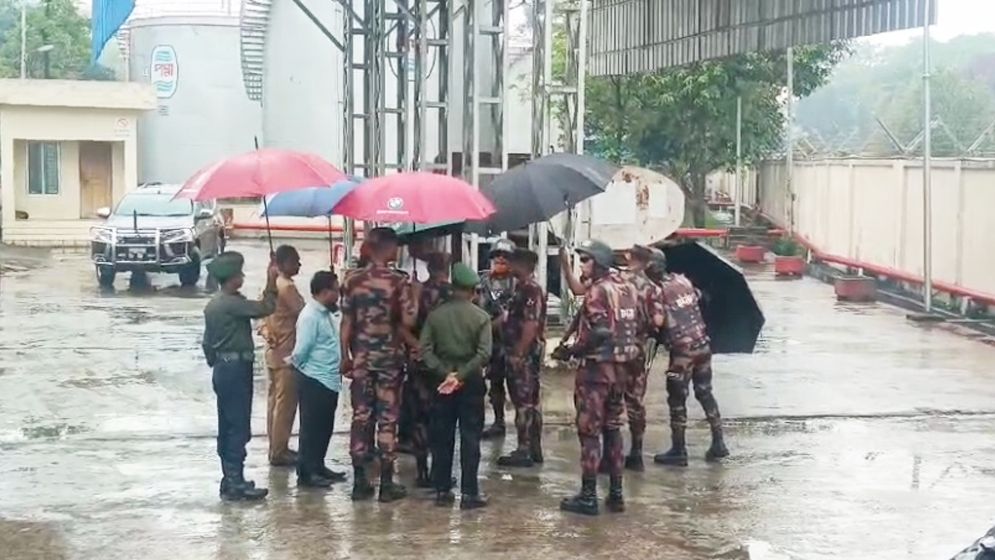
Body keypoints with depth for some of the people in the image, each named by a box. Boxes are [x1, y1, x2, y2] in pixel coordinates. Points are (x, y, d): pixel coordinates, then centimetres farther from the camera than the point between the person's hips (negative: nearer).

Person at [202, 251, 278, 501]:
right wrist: (271, 283, -10)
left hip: (223, 368, 10)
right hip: (236, 368, -10)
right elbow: (265, 308, -20)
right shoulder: (232, 303, -18)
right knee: (238, 427, -7)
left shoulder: (213, 304, 12)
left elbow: (207, 342, 17)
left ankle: (230, 479, 17)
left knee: (227, 427, 12)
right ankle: (235, 483, -6)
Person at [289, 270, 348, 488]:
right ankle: (306, 473, 3)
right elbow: (301, 351, -17)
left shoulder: (327, 314, 12)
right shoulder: (310, 316, -18)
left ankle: (317, 467, 27)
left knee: (325, 427, 16)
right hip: (314, 381, -9)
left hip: (329, 380, 9)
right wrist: (298, 364, 1)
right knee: (312, 428, -2)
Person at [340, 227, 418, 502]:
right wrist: (415, 300, 5)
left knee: (361, 417, 7)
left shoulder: (353, 280, 1)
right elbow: (408, 321, -13)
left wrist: (345, 356, 10)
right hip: (389, 357, -3)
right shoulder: (399, 281, -9)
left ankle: (360, 481, 8)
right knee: (387, 419, 2)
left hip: (361, 357, 3)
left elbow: (346, 322, 2)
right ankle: (386, 483, 4)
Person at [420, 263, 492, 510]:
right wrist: (461, 375, -16)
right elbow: (484, 353, -16)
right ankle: (469, 493, -1)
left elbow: (425, 350, -7)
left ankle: (442, 490, 11)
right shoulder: (481, 317, -6)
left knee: (442, 437, 9)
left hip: (442, 381, 2)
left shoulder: (435, 314, 1)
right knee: (470, 437, 1)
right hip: (471, 382, -2)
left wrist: (445, 373, -9)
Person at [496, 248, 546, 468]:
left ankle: (525, 451, -5)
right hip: (520, 353, 10)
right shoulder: (522, 287, 16)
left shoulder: (531, 290, -15)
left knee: (524, 402, -7)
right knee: (529, 401, 13)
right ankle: (534, 449, 18)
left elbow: (531, 325, -22)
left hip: (524, 354, -10)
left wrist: (518, 353, -23)